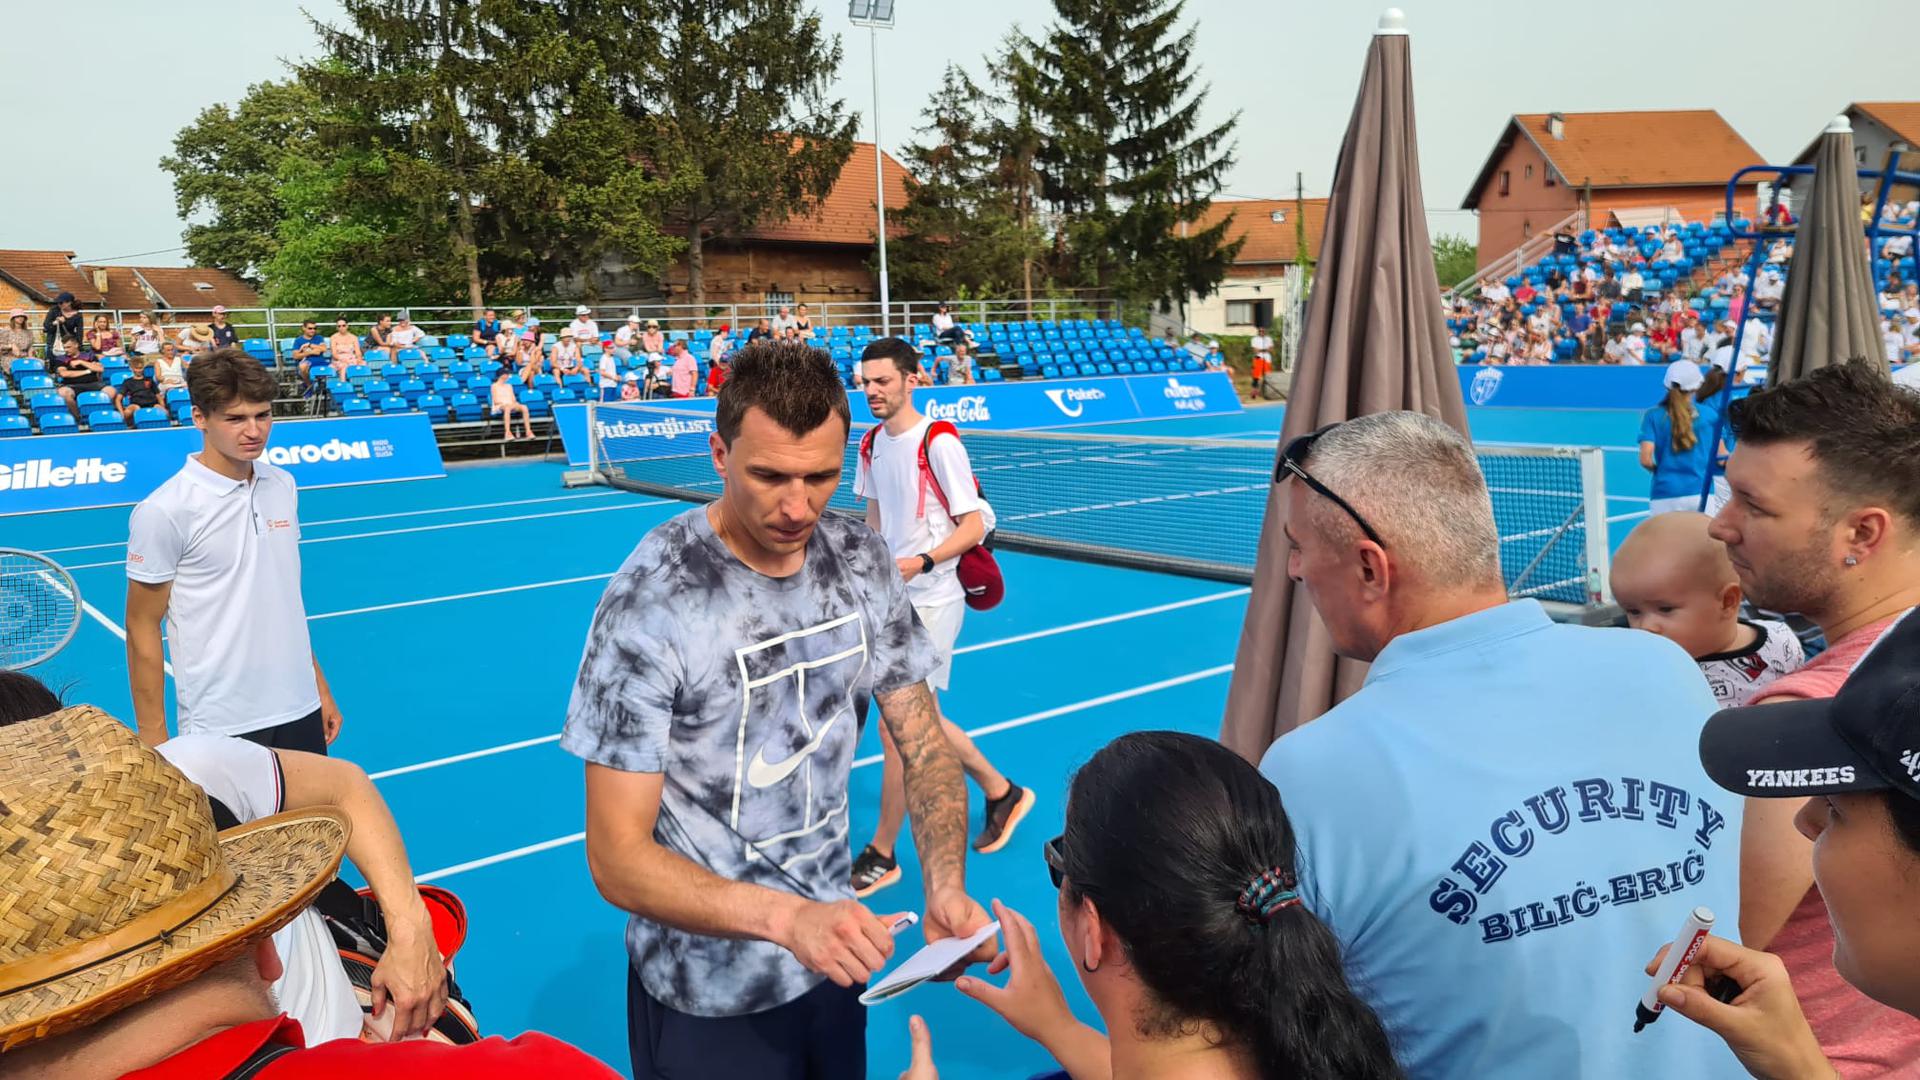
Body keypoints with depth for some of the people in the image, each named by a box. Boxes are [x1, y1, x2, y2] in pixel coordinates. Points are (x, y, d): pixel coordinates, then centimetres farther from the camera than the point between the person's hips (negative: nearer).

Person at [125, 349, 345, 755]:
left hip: (301, 713, 5)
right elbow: (143, 630, -8)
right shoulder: (164, 511, -13)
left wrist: (320, 686, 13)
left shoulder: (283, 486, 3)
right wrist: (153, 739, -7)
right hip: (221, 728, -5)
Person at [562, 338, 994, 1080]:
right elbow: (618, 858, -21)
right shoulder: (651, 605, -23)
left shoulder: (864, 565, -7)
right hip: (707, 998, -5)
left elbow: (924, 745, -1)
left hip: (834, 957, 5)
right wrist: (787, 917, -35)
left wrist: (945, 886, -19)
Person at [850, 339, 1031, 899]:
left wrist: (922, 562, -29)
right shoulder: (872, 444, 7)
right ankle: (1001, 792, 38)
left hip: (932, 600, -8)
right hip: (897, 598, 8)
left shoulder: (938, 442, -16)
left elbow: (974, 525, -17)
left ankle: (881, 854, 8)